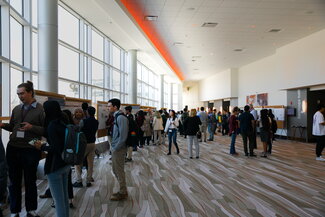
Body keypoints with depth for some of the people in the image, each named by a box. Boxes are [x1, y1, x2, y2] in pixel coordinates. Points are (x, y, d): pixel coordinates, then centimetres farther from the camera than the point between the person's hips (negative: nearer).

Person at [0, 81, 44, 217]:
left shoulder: (40, 109, -5)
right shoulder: (16, 109, 10)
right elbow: (12, 126, 19)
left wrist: (32, 127, -23)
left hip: (31, 151, -4)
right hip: (13, 149, 4)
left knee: (30, 181, 9)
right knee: (14, 181, 11)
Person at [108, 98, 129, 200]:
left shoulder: (121, 118, -18)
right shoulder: (116, 117, 12)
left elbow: (123, 136, -23)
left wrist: (116, 148, -18)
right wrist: (113, 146, 12)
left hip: (119, 149, -9)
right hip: (115, 148, 9)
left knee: (119, 171, 3)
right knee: (115, 170, 18)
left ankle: (123, 193, 18)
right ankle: (122, 190, 31)